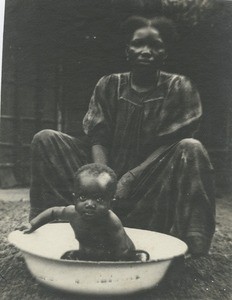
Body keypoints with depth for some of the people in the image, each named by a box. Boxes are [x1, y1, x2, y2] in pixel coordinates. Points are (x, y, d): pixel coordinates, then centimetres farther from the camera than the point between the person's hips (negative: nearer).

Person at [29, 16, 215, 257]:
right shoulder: (108, 86, 5)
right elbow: (98, 139, -4)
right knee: (45, 140, -12)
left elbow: (170, 146, -10)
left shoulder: (179, 88, -1)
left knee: (191, 149, -30)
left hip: (152, 181, -1)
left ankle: (193, 244, -30)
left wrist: (130, 180, -22)